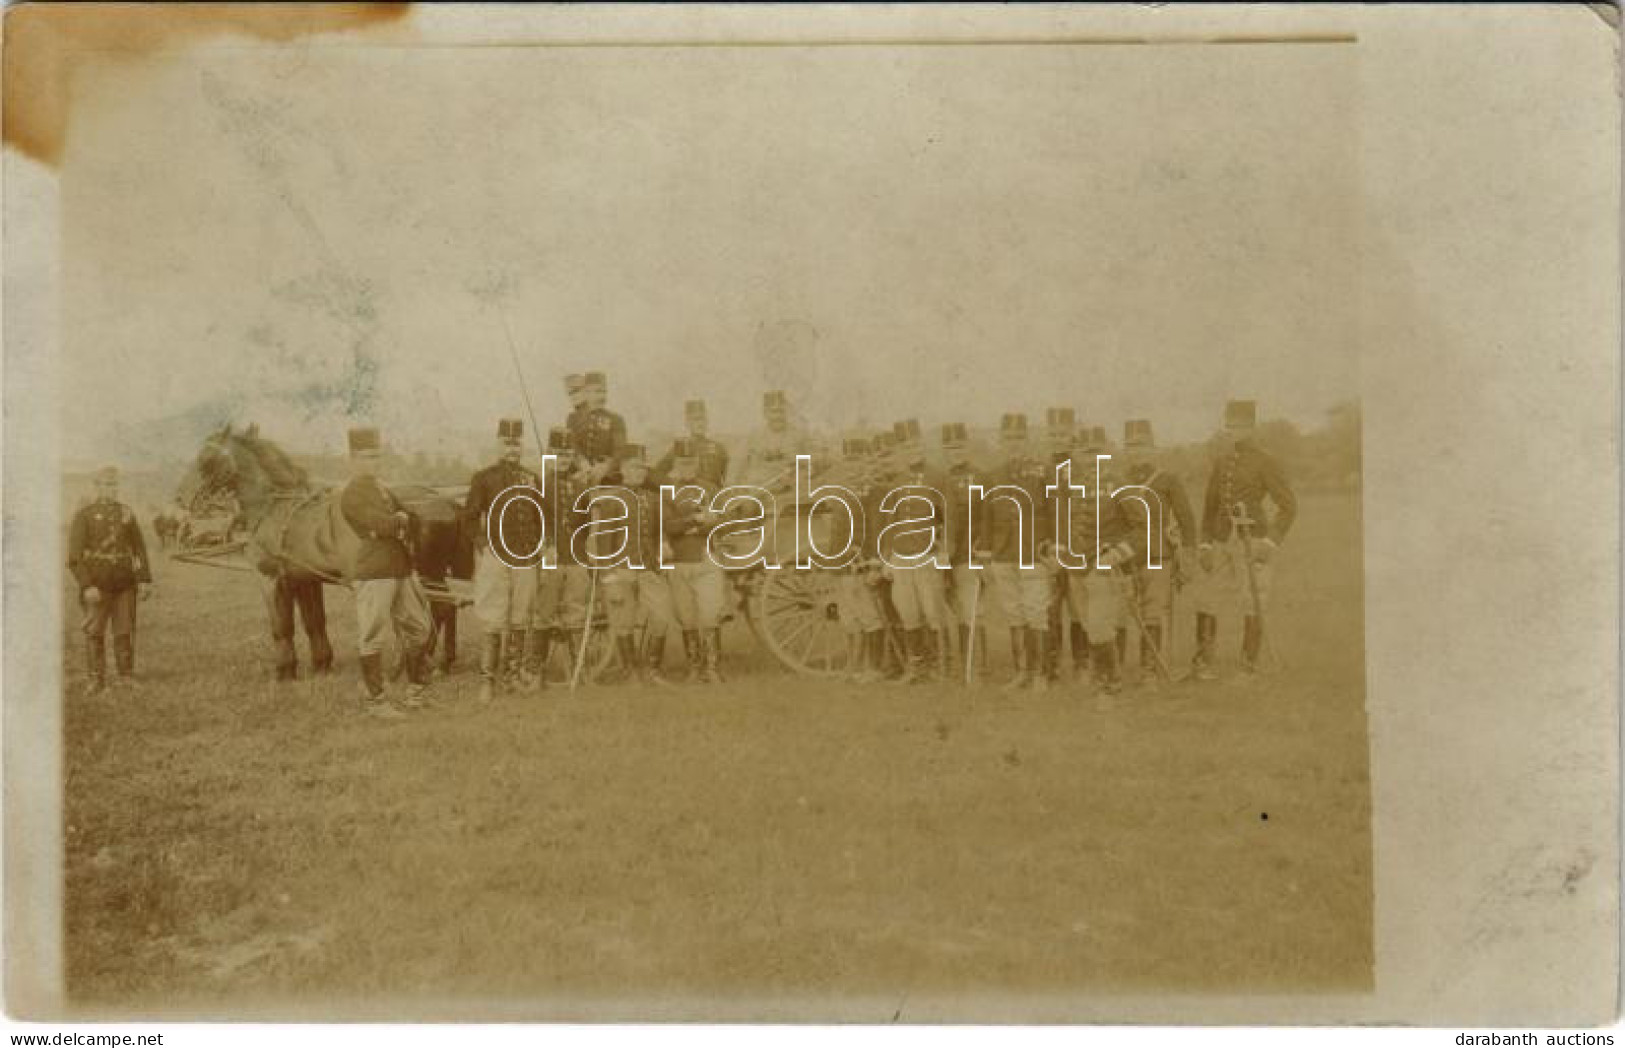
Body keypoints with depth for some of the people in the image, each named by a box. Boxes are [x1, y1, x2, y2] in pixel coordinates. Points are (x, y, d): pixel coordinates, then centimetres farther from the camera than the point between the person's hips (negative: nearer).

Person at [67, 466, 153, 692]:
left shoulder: (126, 513, 9)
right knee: (95, 632, 2)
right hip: (97, 584, -3)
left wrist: (145, 580, 3)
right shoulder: (84, 515, -4)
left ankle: (127, 677, 13)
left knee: (125, 631, 5)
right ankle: (96, 680, 10)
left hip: (125, 582, 3)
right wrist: (86, 586, -17)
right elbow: (75, 555, -8)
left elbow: (139, 548, 11)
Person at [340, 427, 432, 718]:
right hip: (373, 572, -9)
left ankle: (417, 690, 28)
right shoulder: (352, 494, -10)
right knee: (372, 636, -3)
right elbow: (385, 525, -20)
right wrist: (399, 520, 0)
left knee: (417, 628, 15)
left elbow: (407, 521, 15)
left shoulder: (382, 489, 17)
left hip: (402, 568, 9)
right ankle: (374, 699, 6)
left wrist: (394, 524, -5)